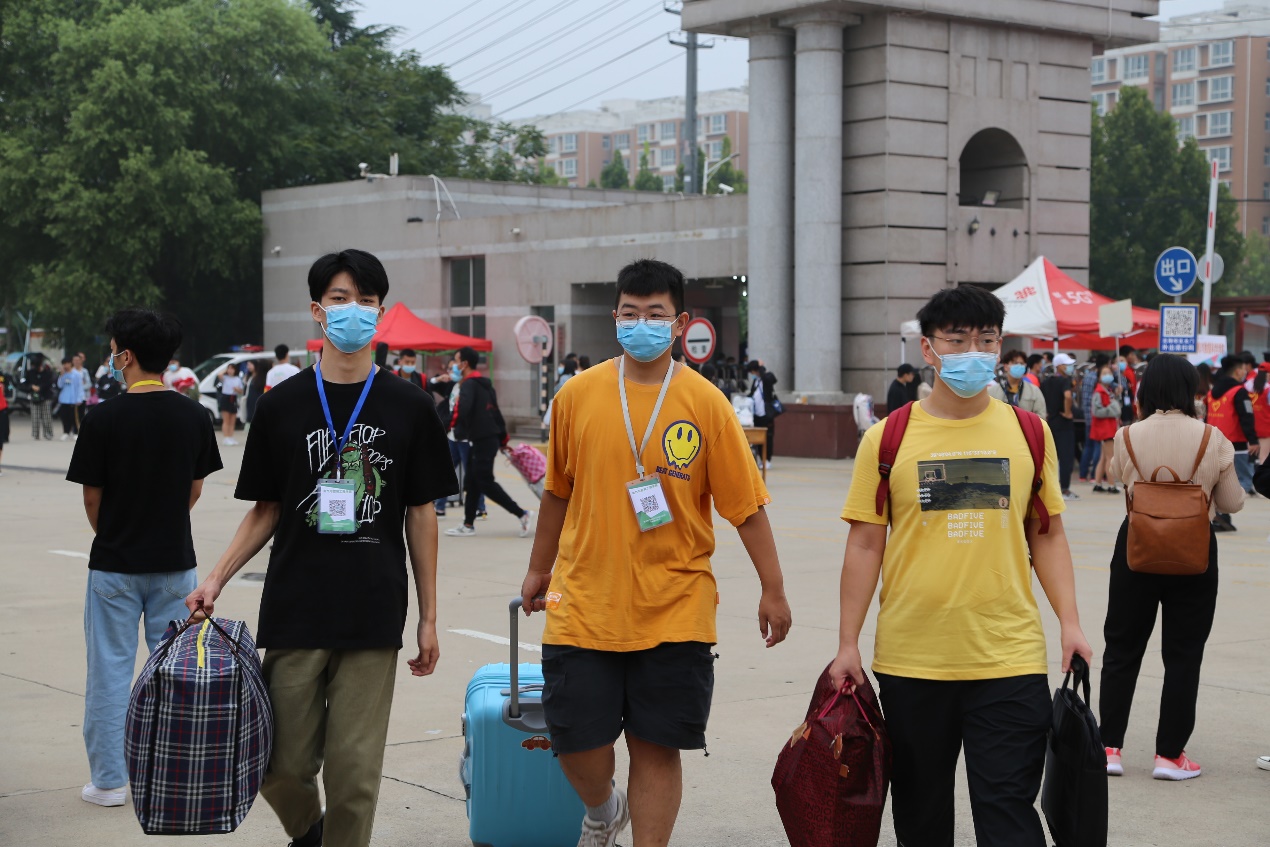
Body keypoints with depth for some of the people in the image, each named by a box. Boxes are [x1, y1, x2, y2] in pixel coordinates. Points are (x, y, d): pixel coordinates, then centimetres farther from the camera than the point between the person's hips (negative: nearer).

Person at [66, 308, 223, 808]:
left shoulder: (105, 419, -13)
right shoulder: (193, 416, -3)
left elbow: (92, 496, -5)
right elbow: (196, 488, 5)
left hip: (115, 562, -3)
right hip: (175, 560, 3)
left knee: (110, 668, 6)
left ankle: (109, 780, 11)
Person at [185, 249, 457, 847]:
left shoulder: (409, 408, 3)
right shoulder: (281, 406, 5)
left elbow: (420, 516, 6)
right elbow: (266, 510, 10)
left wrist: (429, 618, 5)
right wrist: (216, 579, -3)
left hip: (374, 617, -1)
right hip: (294, 614, 1)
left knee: (355, 773, 0)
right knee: (283, 765, 4)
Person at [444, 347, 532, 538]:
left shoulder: (469, 384, -12)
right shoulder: (485, 384, 17)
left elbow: (463, 409, -31)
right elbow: (496, 412, 20)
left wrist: (450, 425, -23)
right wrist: (503, 440, 24)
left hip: (482, 441, -10)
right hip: (491, 438, 10)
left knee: (486, 483, -6)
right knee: (472, 481, 14)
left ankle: (522, 514, -7)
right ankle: (468, 525, 19)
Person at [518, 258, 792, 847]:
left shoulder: (705, 403, -4)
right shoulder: (578, 395, 1)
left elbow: (746, 505, -1)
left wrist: (773, 590, -1)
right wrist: (540, 569, 21)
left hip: (674, 614, -1)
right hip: (584, 606, 2)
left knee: (657, 748, 3)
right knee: (577, 741, 5)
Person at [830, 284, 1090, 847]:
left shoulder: (1028, 433, 5)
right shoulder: (887, 440, 0)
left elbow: (1047, 536, 11)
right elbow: (865, 545, 2)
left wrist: (1069, 622, 2)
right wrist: (848, 644, 1)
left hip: (1009, 658, 0)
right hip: (910, 661, 0)